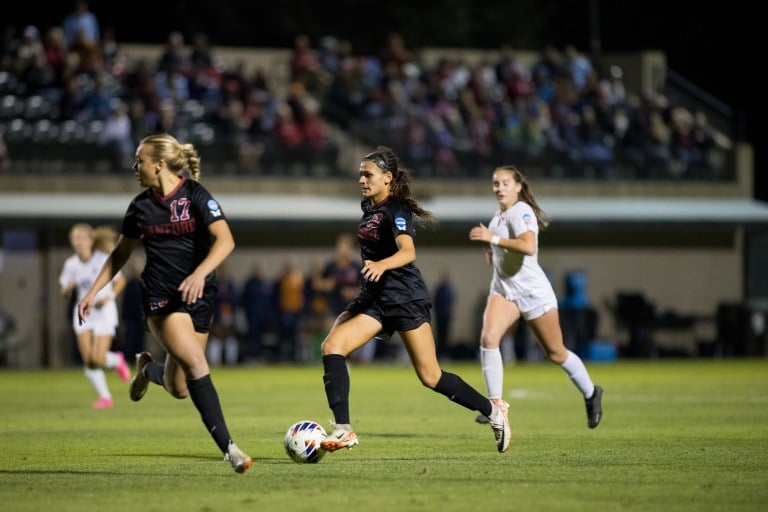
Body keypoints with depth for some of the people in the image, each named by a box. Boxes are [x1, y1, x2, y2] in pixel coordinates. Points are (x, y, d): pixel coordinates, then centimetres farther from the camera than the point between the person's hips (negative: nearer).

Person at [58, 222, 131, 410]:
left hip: (104, 311, -4)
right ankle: (105, 396, 10)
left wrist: (108, 297, -16)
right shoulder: (71, 264, -1)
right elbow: (64, 292, 6)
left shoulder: (103, 260, -11)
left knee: (98, 359, -13)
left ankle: (117, 361, 23)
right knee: (87, 360, -7)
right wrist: (68, 287, -18)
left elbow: (120, 281, 0)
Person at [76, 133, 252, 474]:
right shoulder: (140, 206, 4)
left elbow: (225, 240, -19)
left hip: (198, 295, 0)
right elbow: (121, 253, 18)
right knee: (197, 366, -21)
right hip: (160, 297, 0)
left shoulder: (195, 196, -7)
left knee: (179, 389, 4)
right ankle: (227, 447, -20)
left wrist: (200, 273, -33)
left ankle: (149, 369, 39)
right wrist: (93, 291, 14)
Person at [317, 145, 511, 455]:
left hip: (405, 298, -8)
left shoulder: (396, 210, -14)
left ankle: (493, 413, 16)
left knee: (430, 377, -3)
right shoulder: (369, 208, 11)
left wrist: (381, 265, -50)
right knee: (331, 346, -15)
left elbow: (408, 252, -32)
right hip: (373, 298, 8)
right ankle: (343, 430, -18)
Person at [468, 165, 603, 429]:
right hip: (503, 290, 7)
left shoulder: (521, 212, -17)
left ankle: (591, 394, 30)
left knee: (555, 353, 6)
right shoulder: (499, 214, 9)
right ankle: (496, 404, -15)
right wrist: (492, 252, 9)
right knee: (488, 338, -19)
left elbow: (529, 247, -35)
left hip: (534, 291, -7)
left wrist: (493, 239, -36)